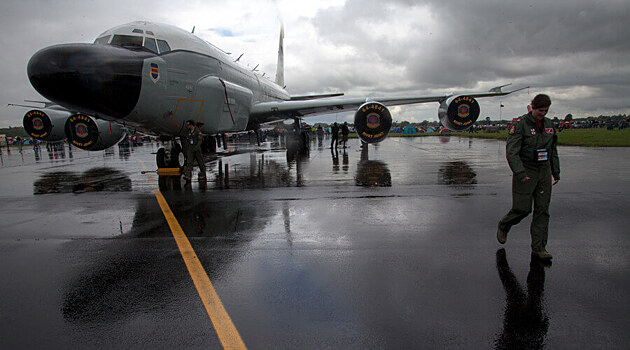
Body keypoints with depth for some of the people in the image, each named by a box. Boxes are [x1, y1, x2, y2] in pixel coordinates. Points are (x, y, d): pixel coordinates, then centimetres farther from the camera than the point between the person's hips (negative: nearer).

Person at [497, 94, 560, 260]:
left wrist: (556, 172, 17)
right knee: (522, 208, -5)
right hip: (525, 172, -6)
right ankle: (503, 226, 26)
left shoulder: (548, 124, 10)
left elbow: (553, 151, 18)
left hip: (544, 172, 6)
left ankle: (539, 247, 10)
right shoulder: (520, 125, -11)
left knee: (542, 209, 3)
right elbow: (511, 152, -18)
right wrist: (520, 173, -26)